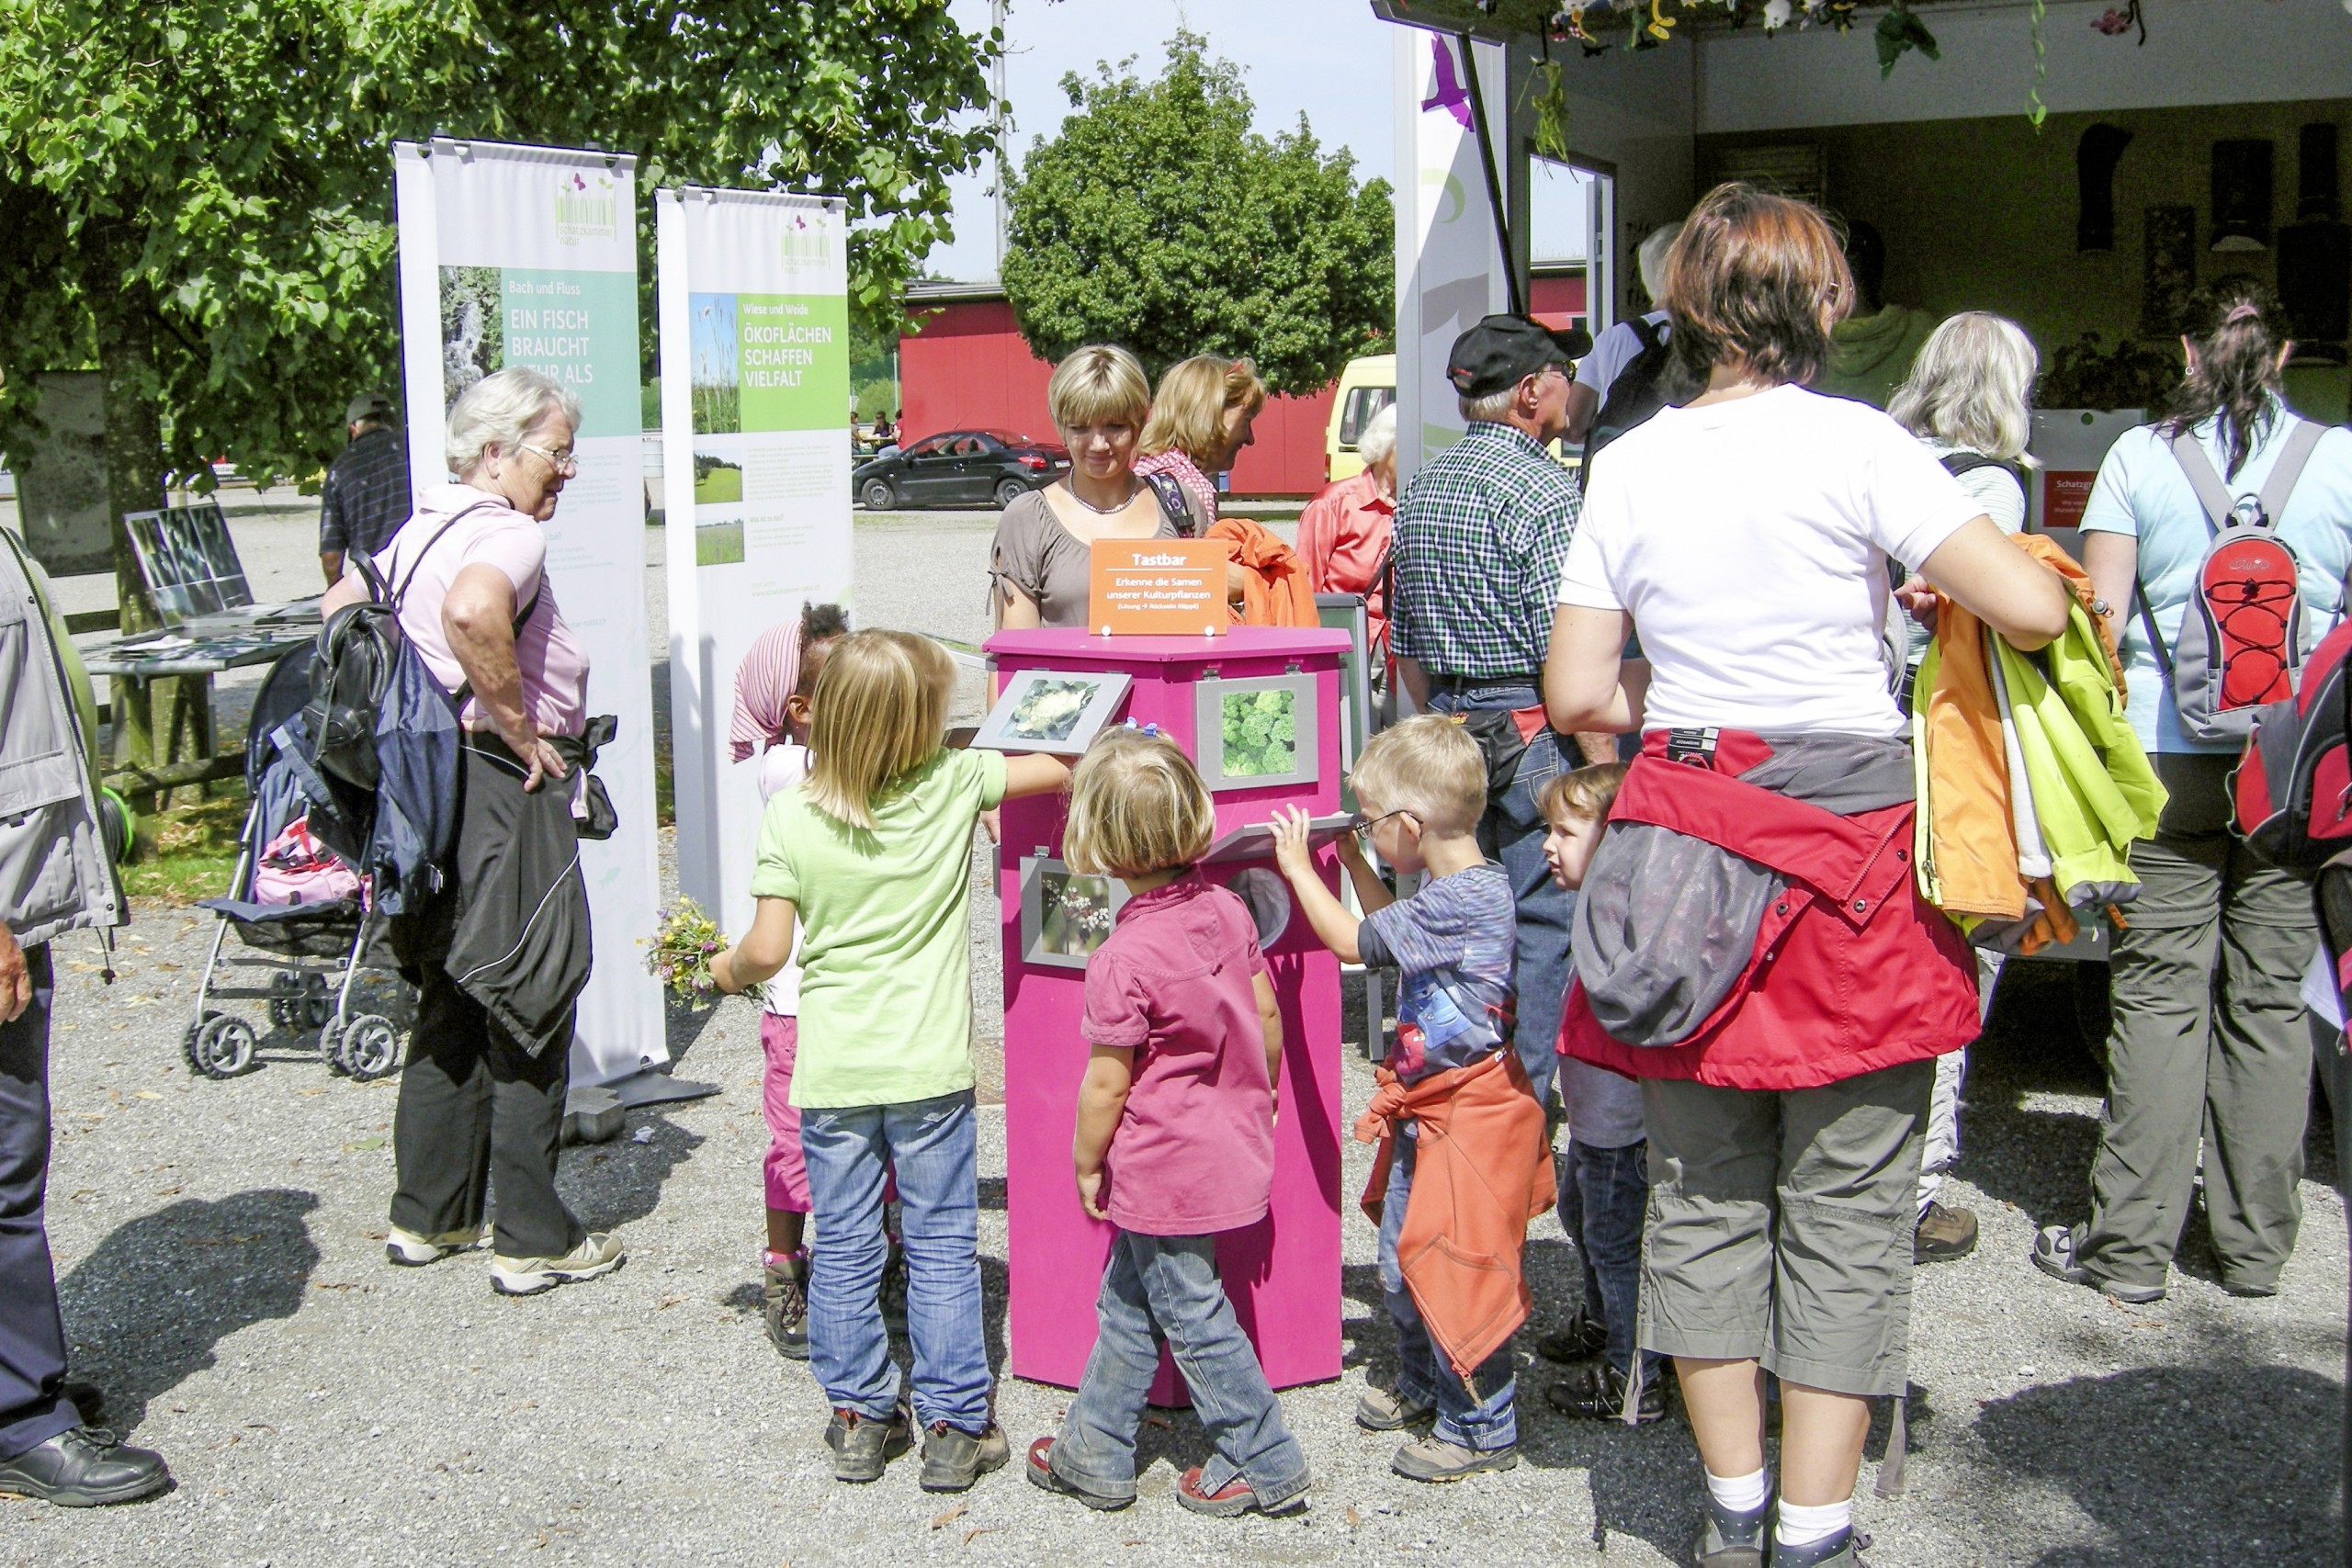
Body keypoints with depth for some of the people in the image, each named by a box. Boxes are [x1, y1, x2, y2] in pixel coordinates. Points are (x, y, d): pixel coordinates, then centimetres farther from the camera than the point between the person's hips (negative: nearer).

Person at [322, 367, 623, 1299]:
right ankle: (534, 1240, 9)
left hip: (426, 789, 9)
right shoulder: (508, 535, -16)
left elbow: (339, 607, 27)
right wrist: (521, 728, -25)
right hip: (505, 794, -9)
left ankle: (427, 1215, 29)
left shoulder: (417, 529, 14)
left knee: (451, 1007, 19)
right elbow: (473, 612, -37)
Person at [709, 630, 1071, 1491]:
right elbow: (1057, 769, 7)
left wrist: (728, 970, 13)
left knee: (844, 1246, 12)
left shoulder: (789, 818, -8)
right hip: (930, 1067, 0)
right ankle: (952, 1424, 12)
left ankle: (859, 1418, 21)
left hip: (831, 1071, 1)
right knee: (942, 1244, 8)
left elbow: (767, 949, -8)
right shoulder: (955, 784, -8)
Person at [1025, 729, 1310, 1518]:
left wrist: (1086, 1162, -1)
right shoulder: (1225, 908, -4)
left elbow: (1107, 1084, -17)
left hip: (1165, 1172, -8)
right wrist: (1260, 1098, 21)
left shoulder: (1122, 960, -24)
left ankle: (1265, 1466, 20)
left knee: (1193, 1319, 8)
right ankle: (1094, 1454, 30)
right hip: (1232, 1148, 8)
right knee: (1127, 1306, 19)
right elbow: (1267, 1017, 5)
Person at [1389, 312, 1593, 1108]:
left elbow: (1406, 651, 18)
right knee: (1542, 933, -1)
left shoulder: (1420, 489, 13)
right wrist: (1602, 772, -14)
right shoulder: (1543, 489, -13)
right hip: (1531, 740, -8)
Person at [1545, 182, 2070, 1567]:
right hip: (1851, 844, -3)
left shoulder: (1630, 466, 4)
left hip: (1686, 843, 4)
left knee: (1705, 1194, 14)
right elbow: (2033, 611, -14)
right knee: (1848, 1209, 7)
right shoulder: (1854, 442, -8)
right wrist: (1970, 560, 7)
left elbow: (1577, 696, 3)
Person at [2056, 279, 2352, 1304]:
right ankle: (2256, 1244, 15)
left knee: (2159, 991, 1)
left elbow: (2100, 619, -3)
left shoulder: (2137, 457, 0)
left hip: (2169, 756, -1)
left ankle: (2132, 1246, 3)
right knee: (2269, 996, 8)